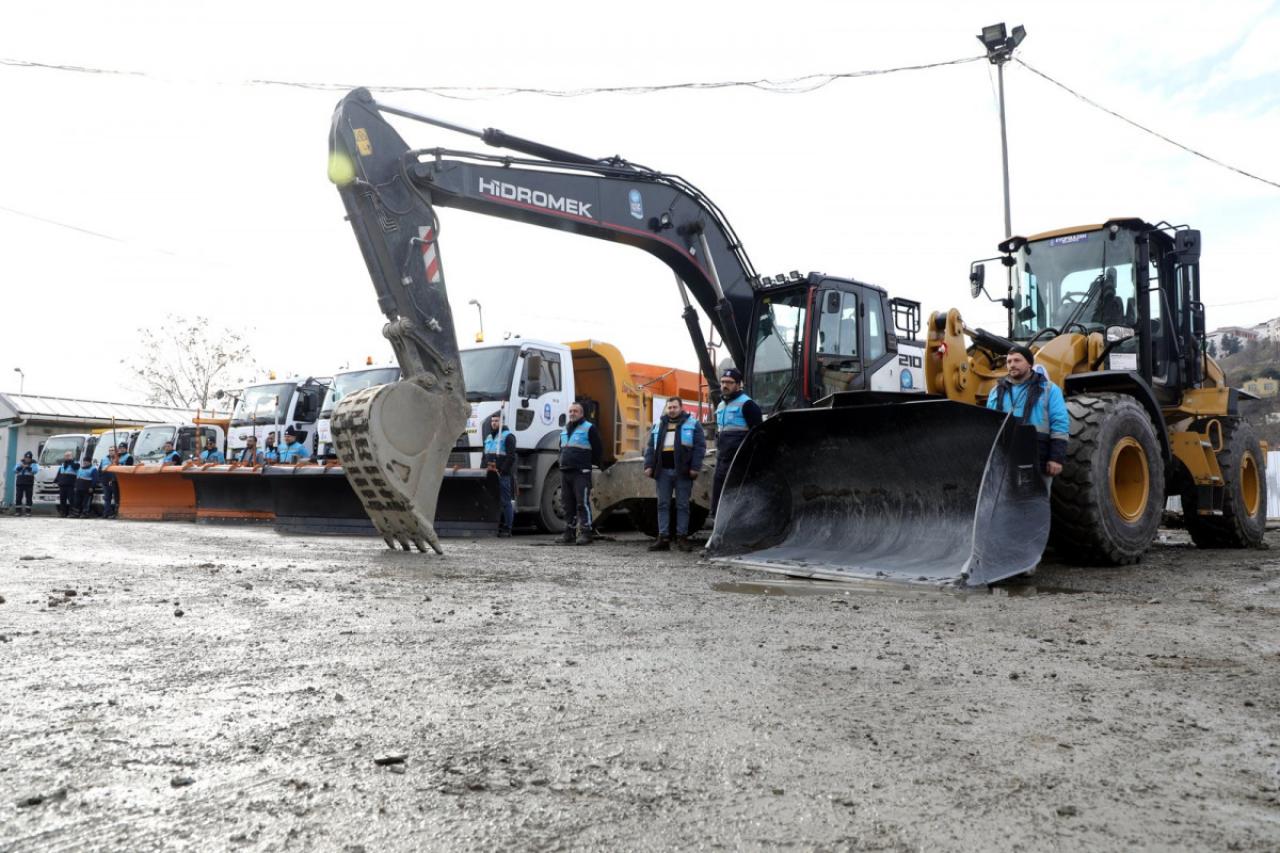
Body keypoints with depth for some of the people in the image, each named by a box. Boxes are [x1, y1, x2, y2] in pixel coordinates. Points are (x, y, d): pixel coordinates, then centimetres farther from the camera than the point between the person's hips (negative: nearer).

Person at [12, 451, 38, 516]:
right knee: (19, 497, -1)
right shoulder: (20, 463, 15)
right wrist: (20, 466, -10)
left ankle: (28, 511, 1)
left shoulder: (33, 464, 7)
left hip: (29, 483, -2)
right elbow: (14, 470, 5)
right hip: (20, 483, 2)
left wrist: (28, 467, -17)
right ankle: (18, 511, 3)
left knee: (29, 497, -3)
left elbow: (35, 470, -10)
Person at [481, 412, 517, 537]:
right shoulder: (488, 437, 21)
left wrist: (502, 471, -17)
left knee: (506, 502, -5)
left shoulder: (508, 436, -3)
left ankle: (507, 528, -2)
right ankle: (497, 527, 12)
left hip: (503, 475, -7)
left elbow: (511, 457, -11)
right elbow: (484, 456, 24)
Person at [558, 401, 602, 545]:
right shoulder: (564, 430, 19)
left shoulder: (589, 428, -3)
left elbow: (598, 450, -3)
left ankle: (585, 532, -10)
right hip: (565, 472, 7)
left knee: (582, 503, -11)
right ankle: (569, 532, 14)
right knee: (567, 504, 8)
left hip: (581, 473, -7)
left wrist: (588, 463, 3)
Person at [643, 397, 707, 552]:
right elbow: (650, 447, 14)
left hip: (683, 471, -3)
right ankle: (663, 538, 4)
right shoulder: (658, 426, 17)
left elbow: (700, 446, -2)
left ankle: (682, 537, 6)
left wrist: (695, 467, -12)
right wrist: (649, 465, 1)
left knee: (682, 505, 1)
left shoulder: (692, 424, 5)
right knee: (663, 505, 2)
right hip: (663, 471, 4)